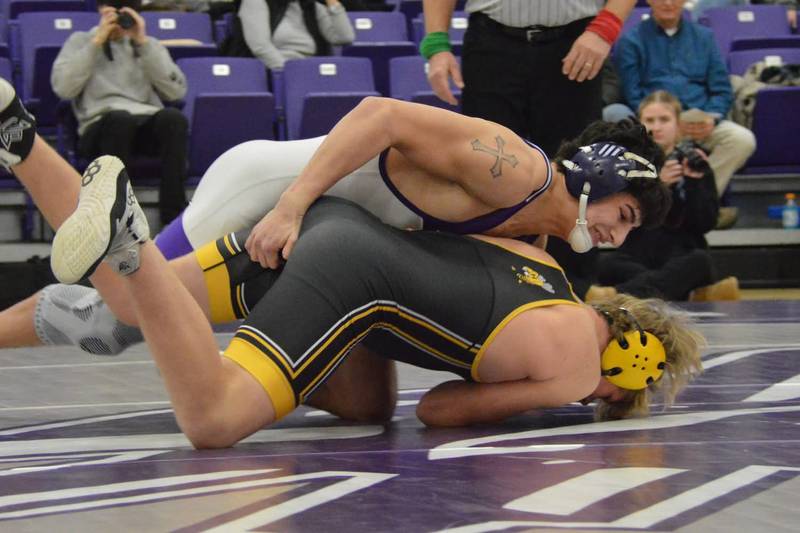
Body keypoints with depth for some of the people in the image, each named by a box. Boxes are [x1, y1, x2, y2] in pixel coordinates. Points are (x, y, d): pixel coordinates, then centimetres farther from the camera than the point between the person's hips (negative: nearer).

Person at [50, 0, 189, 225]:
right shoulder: (81, 41, 18)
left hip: (150, 124, 2)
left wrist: (144, 43, 1)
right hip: (100, 127, -2)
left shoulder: (148, 45, 23)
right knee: (120, 119, -38)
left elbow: (176, 91, 4)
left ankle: (173, 213, -32)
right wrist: (96, 42, -1)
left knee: (174, 118, -33)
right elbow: (63, 88, -1)